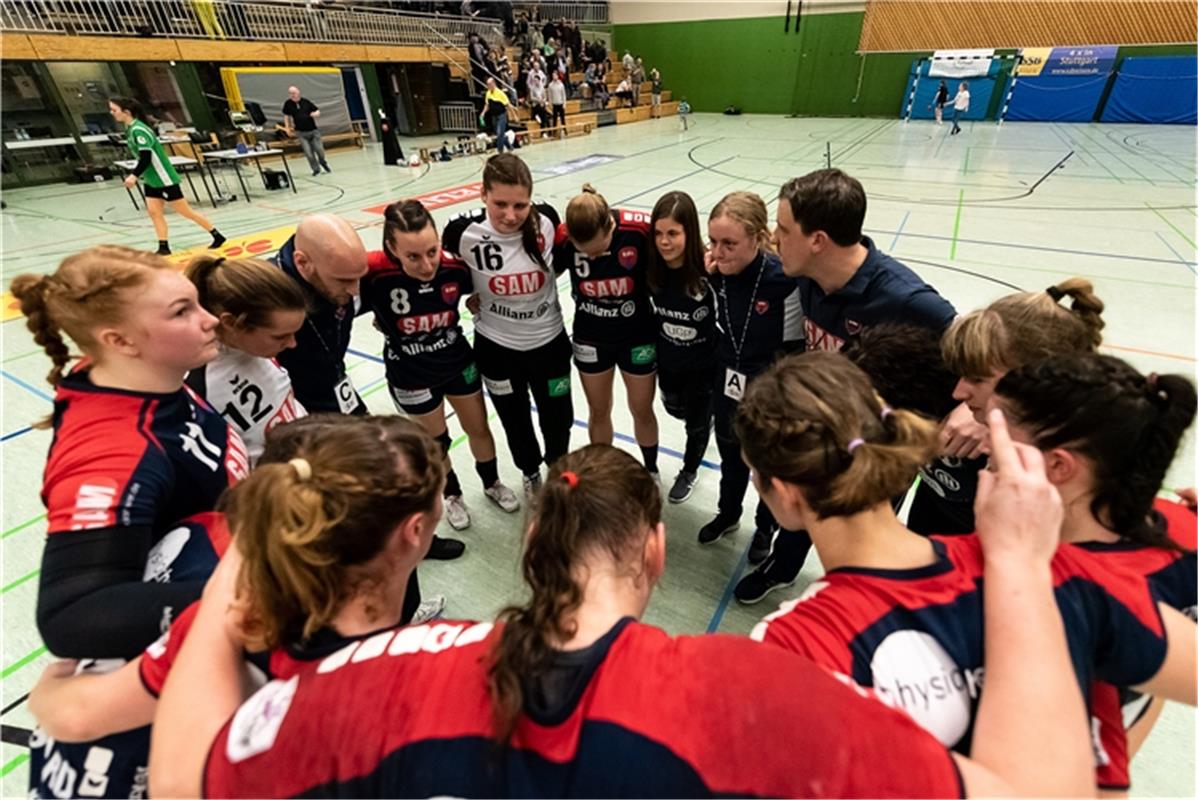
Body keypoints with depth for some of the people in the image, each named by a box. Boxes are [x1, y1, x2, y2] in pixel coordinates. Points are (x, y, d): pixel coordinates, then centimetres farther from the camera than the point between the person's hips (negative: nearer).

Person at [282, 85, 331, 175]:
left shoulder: (306, 101, -3)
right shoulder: (288, 104, -1)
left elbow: (317, 111, 4)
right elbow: (286, 116, 12)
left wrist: (315, 114, -18)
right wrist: (287, 128, 7)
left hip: (313, 130, 0)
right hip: (301, 133, 0)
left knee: (320, 150, -2)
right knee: (308, 153, -7)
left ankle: (323, 162, 30)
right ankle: (316, 169, 10)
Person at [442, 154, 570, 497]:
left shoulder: (546, 218, -17)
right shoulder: (463, 231, -21)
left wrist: (532, 284, -4)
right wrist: (478, 295, -7)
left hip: (549, 340, 1)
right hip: (496, 347, -1)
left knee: (558, 418, 16)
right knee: (515, 421, 19)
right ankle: (531, 473, 50)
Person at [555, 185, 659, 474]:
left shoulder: (641, 228, -27)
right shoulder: (563, 238, -22)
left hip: (637, 336, -1)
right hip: (590, 339, 1)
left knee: (642, 412, 16)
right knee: (599, 412, 17)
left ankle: (651, 471, 43)